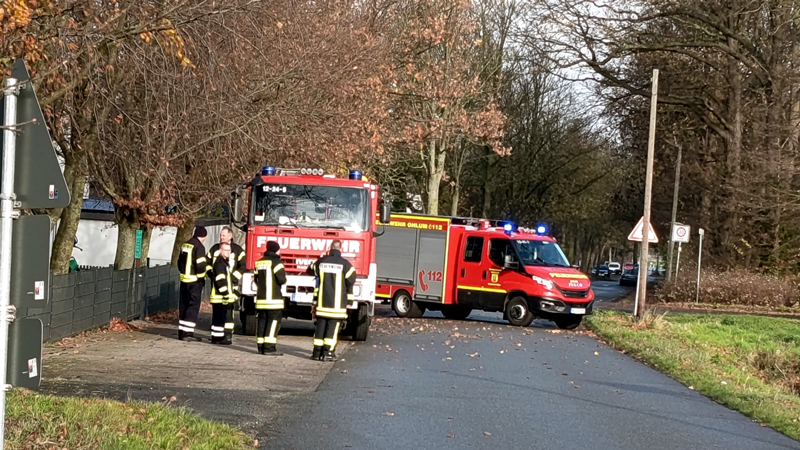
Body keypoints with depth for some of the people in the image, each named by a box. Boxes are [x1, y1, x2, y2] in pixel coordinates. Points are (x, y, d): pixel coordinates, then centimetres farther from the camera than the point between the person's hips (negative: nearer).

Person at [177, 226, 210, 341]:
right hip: (195, 281, -8)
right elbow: (200, 265, -21)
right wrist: (201, 277, -7)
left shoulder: (185, 245, 12)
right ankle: (187, 333, -8)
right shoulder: (199, 247, -15)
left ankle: (181, 331, 18)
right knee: (193, 306, -5)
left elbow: (180, 262, 19)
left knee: (183, 305, 13)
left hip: (184, 280, 8)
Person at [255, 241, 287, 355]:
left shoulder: (259, 262, 13)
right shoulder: (276, 262, -10)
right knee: (273, 322, -5)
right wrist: (284, 276, 5)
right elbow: (281, 279, -16)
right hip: (274, 298, -7)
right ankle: (269, 348, -11)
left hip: (261, 298, 7)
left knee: (262, 321, 10)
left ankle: (261, 347, 11)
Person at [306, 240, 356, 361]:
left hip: (322, 300, 3)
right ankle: (328, 352, -4)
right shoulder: (344, 264, -9)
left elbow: (311, 270, 18)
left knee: (320, 324, 9)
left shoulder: (321, 261, 2)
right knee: (333, 326, 0)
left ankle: (317, 351, 10)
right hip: (337, 301, -3)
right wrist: (348, 293, 12)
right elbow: (351, 280, -8)